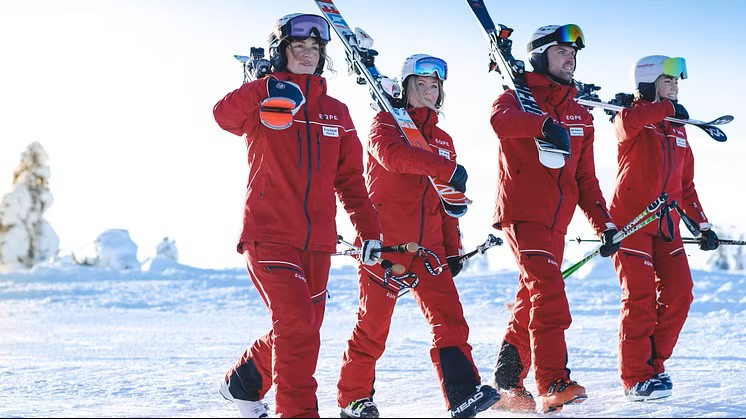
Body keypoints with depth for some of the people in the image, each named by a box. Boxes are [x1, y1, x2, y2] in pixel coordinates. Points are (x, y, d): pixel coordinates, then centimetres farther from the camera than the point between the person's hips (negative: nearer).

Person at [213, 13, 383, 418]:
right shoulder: (261, 103, 0)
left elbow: (350, 178, 16)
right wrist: (266, 92, -41)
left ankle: (242, 383, 36)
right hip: (269, 235, -5)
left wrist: (369, 229, 7)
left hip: (317, 243, 5)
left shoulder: (335, 112, 14)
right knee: (296, 325, -18)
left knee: (301, 330, 13)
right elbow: (225, 115, -22)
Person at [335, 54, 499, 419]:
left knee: (449, 316, -8)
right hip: (384, 243, -5)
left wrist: (452, 249, 15)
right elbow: (391, 154, -22)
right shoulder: (386, 123, 3)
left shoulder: (443, 140, 20)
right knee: (373, 325, -1)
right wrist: (445, 168, -30)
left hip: (428, 247, 5)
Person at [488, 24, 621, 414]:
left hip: (556, 222, 7)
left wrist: (604, 223, 10)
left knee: (533, 300, 9)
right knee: (549, 293, -20)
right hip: (521, 213, -7)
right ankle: (553, 385, -21)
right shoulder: (519, 97, 0)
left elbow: (585, 178, 20)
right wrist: (545, 125, -44)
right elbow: (501, 118, -26)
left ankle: (506, 386, 18)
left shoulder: (580, 116, 18)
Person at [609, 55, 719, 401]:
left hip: (666, 223, 7)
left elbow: (685, 183, 22)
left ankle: (653, 364, 16)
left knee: (678, 293, 0)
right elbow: (626, 123, -31)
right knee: (640, 297, -9)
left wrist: (702, 224, 18)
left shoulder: (678, 129, 18)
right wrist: (666, 108, -20)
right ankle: (636, 378, -1)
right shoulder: (634, 117, -3)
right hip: (630, 218, -7)